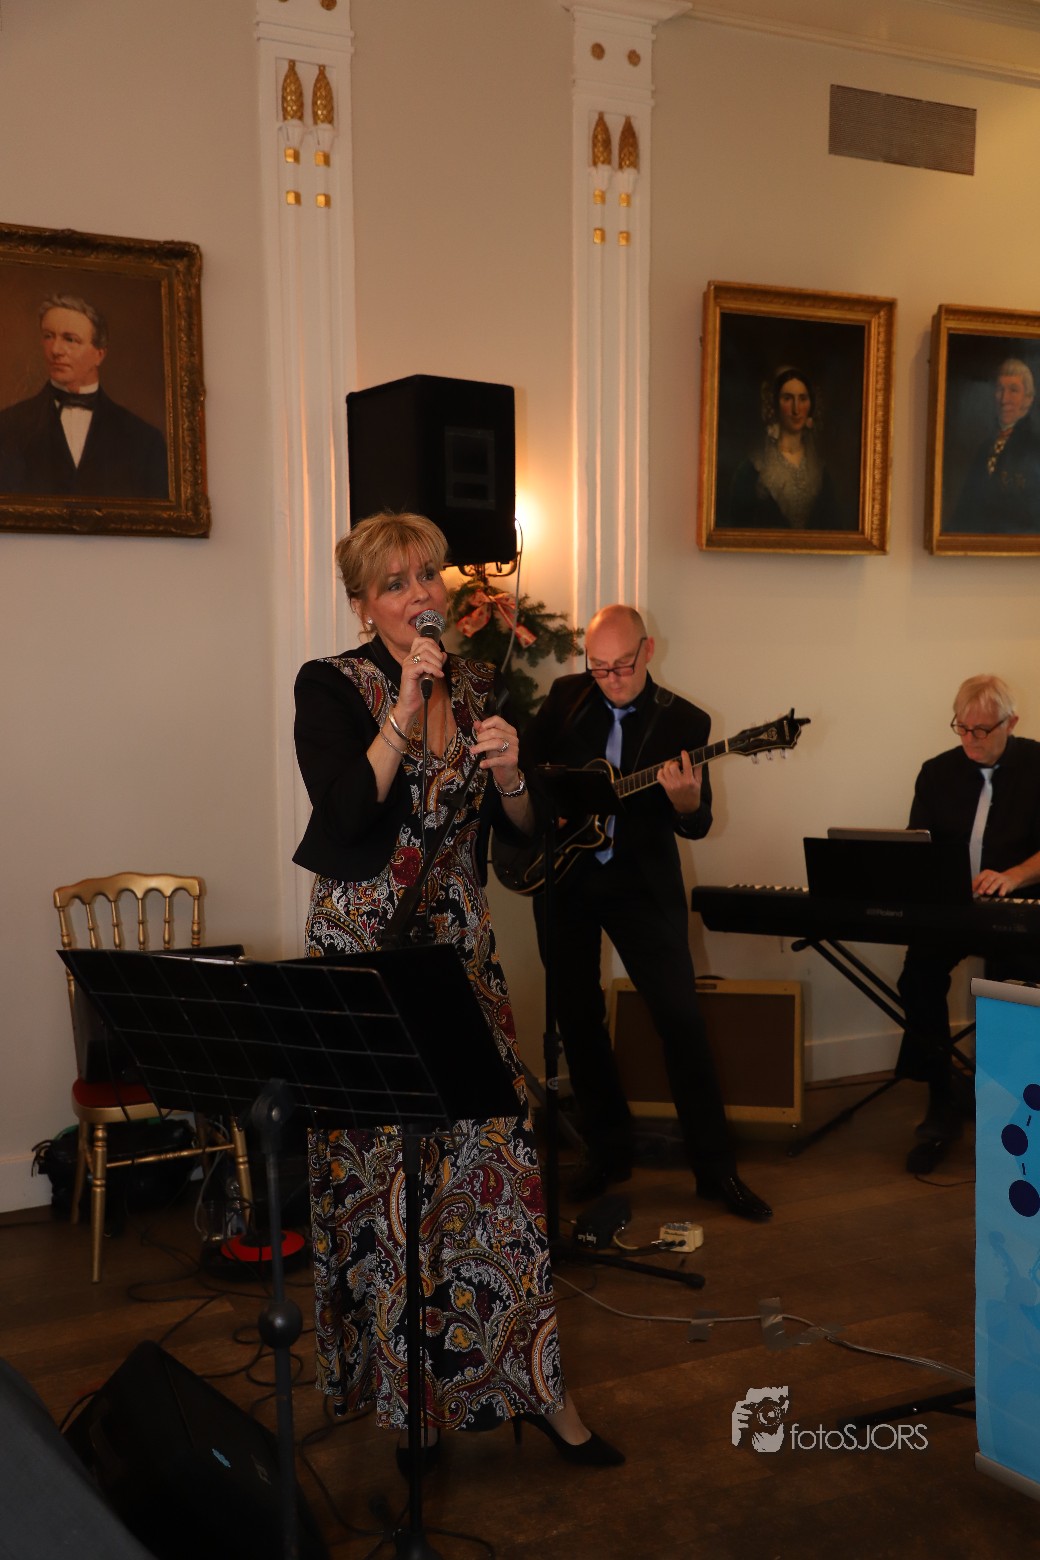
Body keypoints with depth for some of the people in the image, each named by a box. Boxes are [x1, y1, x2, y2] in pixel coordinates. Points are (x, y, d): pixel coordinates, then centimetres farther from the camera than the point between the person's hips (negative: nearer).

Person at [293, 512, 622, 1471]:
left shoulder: (478, 686, 8)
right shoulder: (332, 687, -5)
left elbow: (525, 832, 10)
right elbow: (343, 818, -18)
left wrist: (509, 772, -10)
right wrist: (406, 710, -19)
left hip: (464, 950, 4)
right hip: (366, 951, -4)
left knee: (495, 1159, 4)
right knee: (383, 1172, 4)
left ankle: (535, 1384, 16)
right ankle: (404, 1396, 22)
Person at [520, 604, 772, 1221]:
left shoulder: (684, 721, -4)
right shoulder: (566, 697, 3)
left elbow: (696, 826, -7)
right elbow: (526, 761, 15)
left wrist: (686, 803, -30)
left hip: (642, 882, -3)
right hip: (563, 877, 3)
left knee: (682, 1018, -8)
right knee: (578, 1017, 8)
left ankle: (715, 1165, 4)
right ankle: (610, 1151, 23)